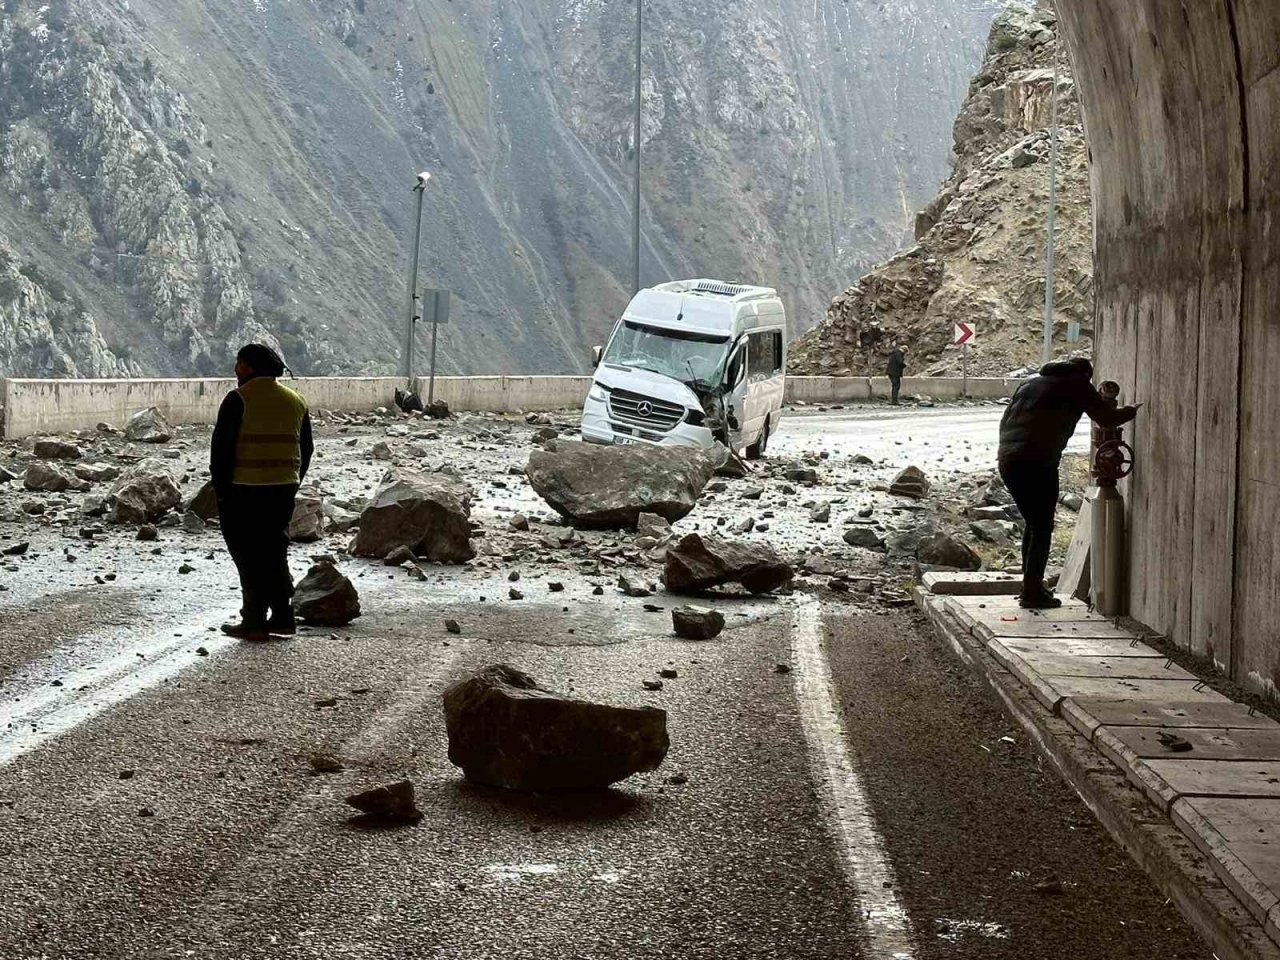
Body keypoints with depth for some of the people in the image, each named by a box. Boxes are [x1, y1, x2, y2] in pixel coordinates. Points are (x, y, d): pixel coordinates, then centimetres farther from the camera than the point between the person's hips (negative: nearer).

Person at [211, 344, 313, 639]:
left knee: (249, 557, 1)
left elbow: (222, 448, -12)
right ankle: (283, 616, 16)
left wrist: (221, 489, -4)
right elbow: (306, 449, 15)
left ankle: (254, 621, 1)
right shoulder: (296, 402, 10)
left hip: (245, 491, -6)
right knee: (275, 553, 16)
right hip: (283, 490, 6)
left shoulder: (239, 399, -10)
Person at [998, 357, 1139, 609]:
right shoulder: (1077, 385, 6)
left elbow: (1005, 422, 24)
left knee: (1033, 522, 20)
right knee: (1042, 527, 0)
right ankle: (1032, 593, -1)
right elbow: (1107, 418, 4)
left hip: (1007, 461, 7)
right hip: (1037, 463, -7)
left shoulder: (1030, 383, 26)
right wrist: (1137, 409, 21)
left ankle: (1030, 586, 25)